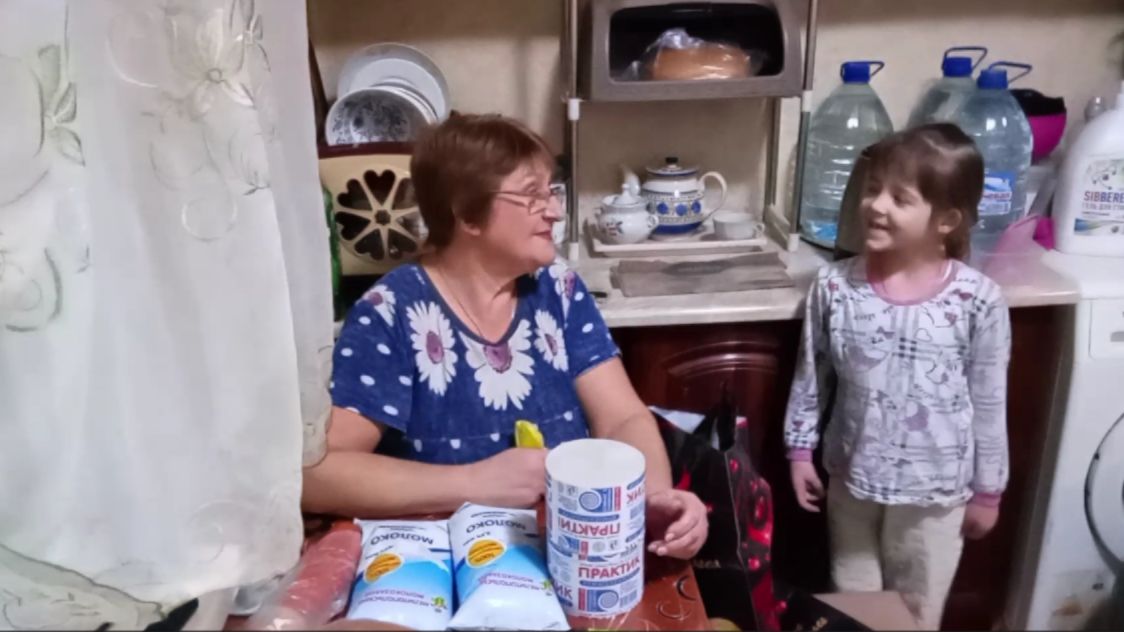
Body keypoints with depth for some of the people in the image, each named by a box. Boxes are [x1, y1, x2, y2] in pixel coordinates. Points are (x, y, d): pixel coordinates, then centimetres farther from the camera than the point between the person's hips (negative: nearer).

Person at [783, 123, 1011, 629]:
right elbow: (811, 378, 0)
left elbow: (989, 403, -7)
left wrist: (987, 490, 0)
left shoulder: (977, 300, -17)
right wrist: (800, 451, 3)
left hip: (936, 491, -1)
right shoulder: (835, 286, -12)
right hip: (851, 481, 2)